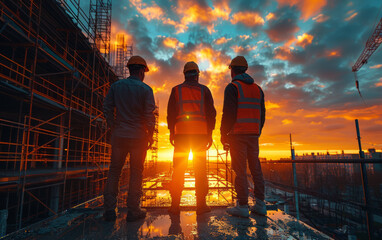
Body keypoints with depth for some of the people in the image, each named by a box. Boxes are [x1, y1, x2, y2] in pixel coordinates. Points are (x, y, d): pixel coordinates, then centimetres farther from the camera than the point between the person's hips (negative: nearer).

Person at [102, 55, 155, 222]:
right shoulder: (145, 89, -6)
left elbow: (107, 108, 5)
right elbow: (149, 115, -10)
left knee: (114, 171, 12)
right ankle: (133, 210, 13)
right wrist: (150, 135, 0)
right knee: (136, 173, 7)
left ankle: (109, 209, 15)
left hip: (119, 135, 3)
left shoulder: (116, 86, 5)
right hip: (138, 136, -3)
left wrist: (113, 128, 12)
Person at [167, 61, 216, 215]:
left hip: (181, 133, 0)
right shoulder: (204, 90, 8)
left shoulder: (176, 90, 8)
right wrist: (209, 134, 6)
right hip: (200, 132, 0)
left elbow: (171, 112, 3)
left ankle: (175, 205, 5)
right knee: (200, 169, 5)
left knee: (178, 169, 4)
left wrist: (171, 132, 5)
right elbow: (211, 113, 3)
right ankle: (201, 204, 7)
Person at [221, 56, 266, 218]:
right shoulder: (257, 89, 16)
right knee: (255, 168, 10)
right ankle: (260, 204, 16)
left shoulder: (232, 87, -5)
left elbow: (229, 113, -14)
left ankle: (242, 206, 2)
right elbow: (262, 114, 15)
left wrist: (223, 134, -6)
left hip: (238, 134, -6)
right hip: (253, 135, 7)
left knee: (240, 169, -3)